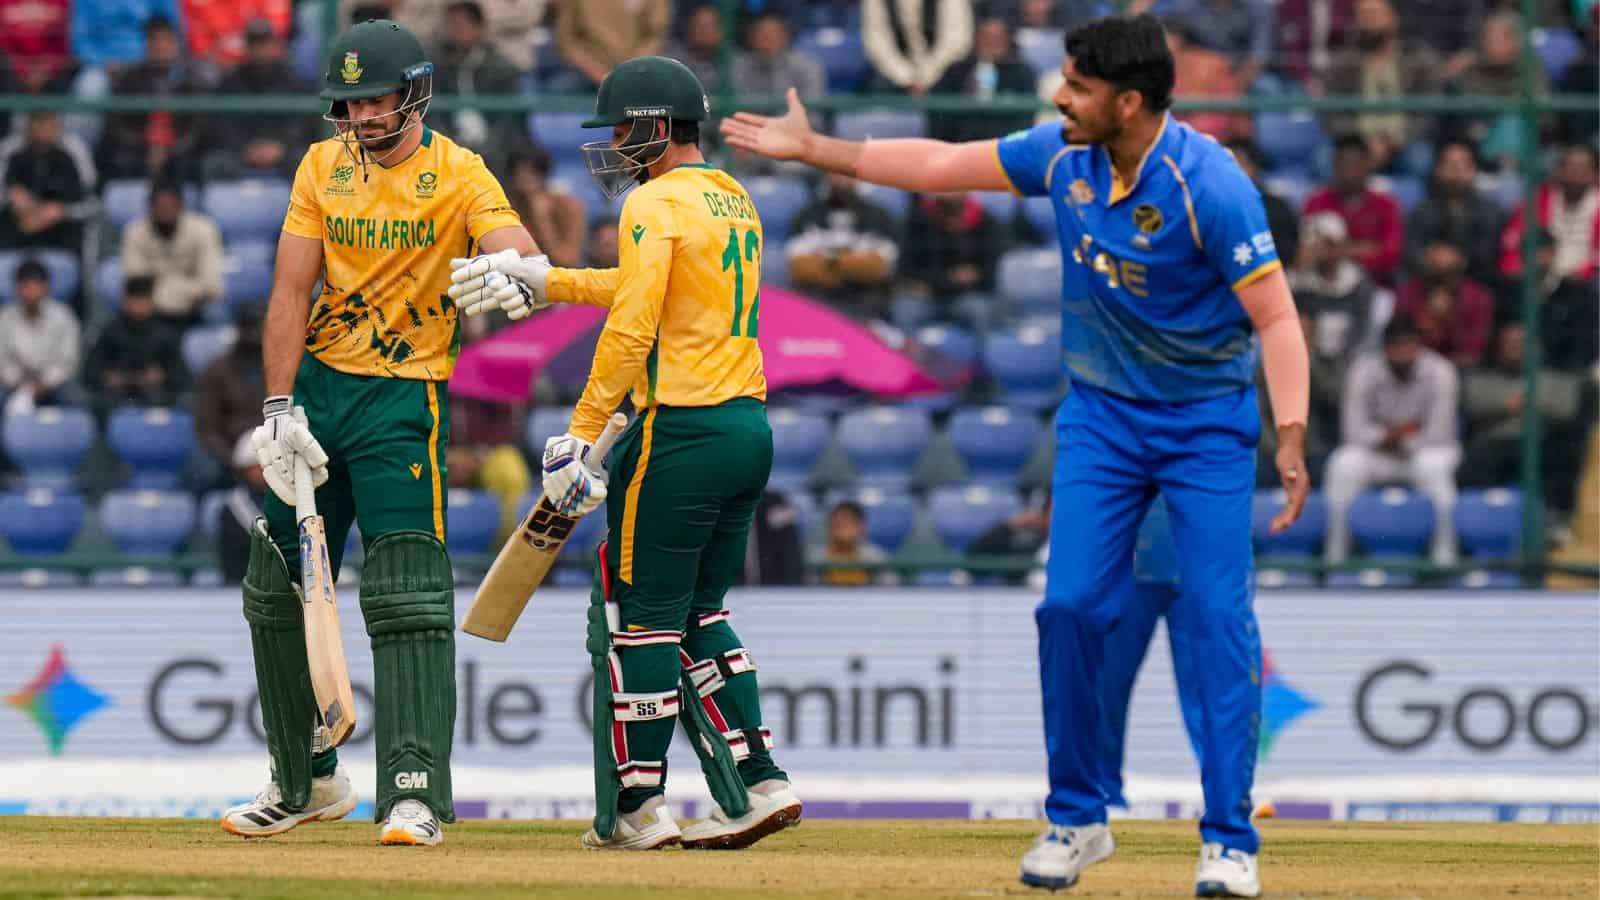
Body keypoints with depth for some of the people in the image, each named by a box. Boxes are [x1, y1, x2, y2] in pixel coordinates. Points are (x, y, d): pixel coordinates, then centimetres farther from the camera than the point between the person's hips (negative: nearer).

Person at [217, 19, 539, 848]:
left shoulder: (458, 173, -7)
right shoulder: (322, 167, 4)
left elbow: (521, 252, -23)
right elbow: (291, 291, 0)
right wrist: (279, 407, -10)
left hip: (405, 398, -5)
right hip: (317, 383, 5)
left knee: (407, 597, -15)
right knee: (279, 590, 10)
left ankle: (415, 792, -18)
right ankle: (306, 780, 25)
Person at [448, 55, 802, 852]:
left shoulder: (657, 203, -10)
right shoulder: (733, 201, 17)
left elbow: (632, 327, -18)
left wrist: (582, 430, -18)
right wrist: (540, 283, 23)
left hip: (681, 432, -9)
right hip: (750, 428, 9)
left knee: (637, 615, -1)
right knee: (697, 614, 16)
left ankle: (637, 808, -1)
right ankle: (758, 786, 9)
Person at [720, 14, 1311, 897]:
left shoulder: (1210, 186, -23)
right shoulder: (1063, 154, -6)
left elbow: (1275, 315, -25)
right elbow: (942, 164, 6)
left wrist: (1290, 441, -34)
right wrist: (813, 149, 8)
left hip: (1206, 421, -5)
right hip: (1101, 416, 5)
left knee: (1221, 616, -11)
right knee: (1070, 606, -3)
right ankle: (1076, 819, 11)